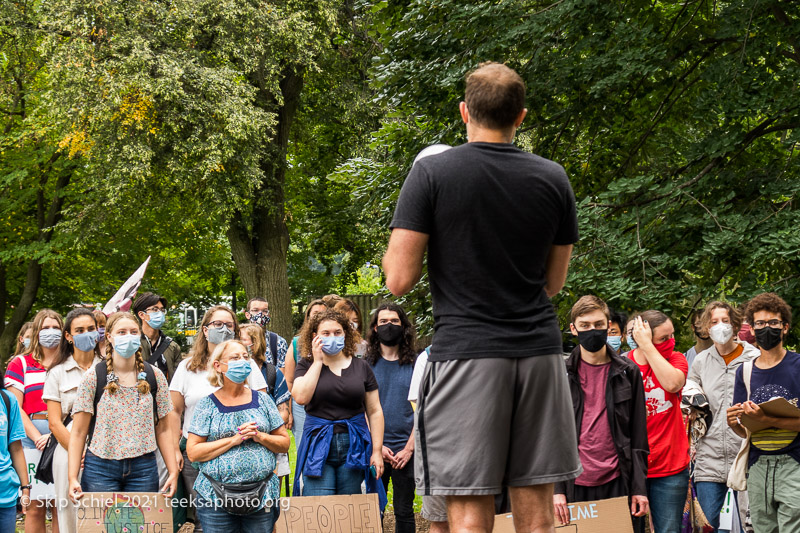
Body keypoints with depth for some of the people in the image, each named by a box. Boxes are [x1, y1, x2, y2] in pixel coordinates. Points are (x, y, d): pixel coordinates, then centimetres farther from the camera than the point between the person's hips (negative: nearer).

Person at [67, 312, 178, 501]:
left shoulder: (155, 376, 7)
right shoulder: (93, 377, 0)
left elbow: (164, 429, 9)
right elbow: (78, 432, -2)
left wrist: (173, 471, 1)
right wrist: (72, 478, -9)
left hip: (144, 468, 2)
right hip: (101, 468, -2)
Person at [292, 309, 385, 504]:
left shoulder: (361, 367, 10)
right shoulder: (307, 366, 8)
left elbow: (374, 411, 9)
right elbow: (301, 397, -12)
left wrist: (377, 451, 1)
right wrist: (318, 362, -4)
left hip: (354, 448, 1)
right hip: (318, 447, -1)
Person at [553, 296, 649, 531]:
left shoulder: (628, 372, 8)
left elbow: (638, 435, 8)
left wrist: (639, 488, 1)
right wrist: (556, 488, -5)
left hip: (617, 483, 0)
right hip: (575, 484, 0)